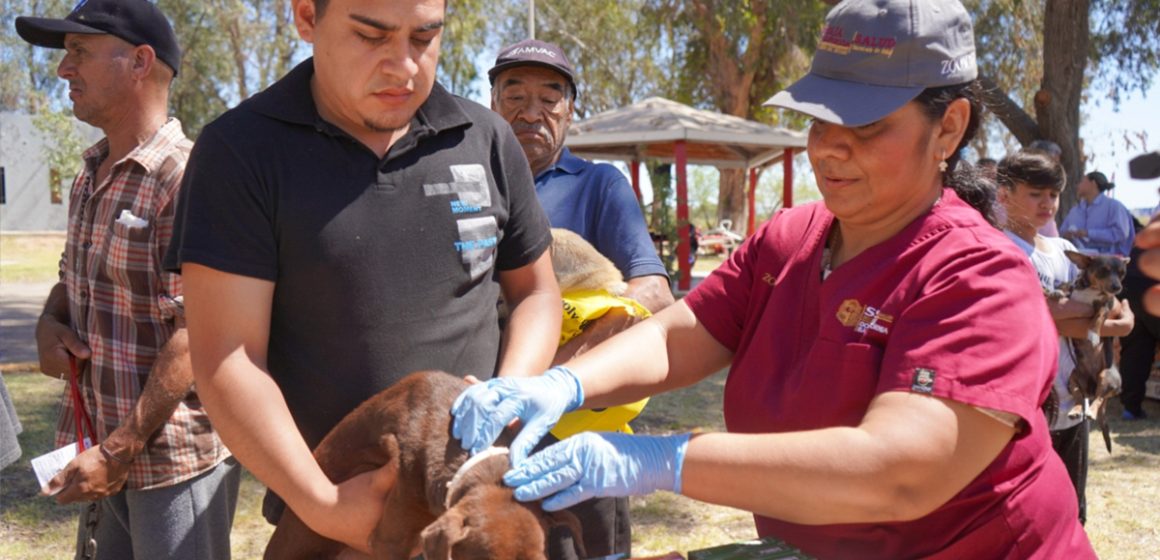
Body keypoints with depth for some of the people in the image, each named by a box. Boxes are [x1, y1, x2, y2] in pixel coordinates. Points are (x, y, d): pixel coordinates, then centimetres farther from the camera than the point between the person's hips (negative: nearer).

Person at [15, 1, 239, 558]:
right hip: (105, 447, 8)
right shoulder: (89, 177, 10)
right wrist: (50, 323, 0)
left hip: (175, 455, -8)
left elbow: (197, 335, -21)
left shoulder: (187, 179, -17)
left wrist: (119, 450, -20)